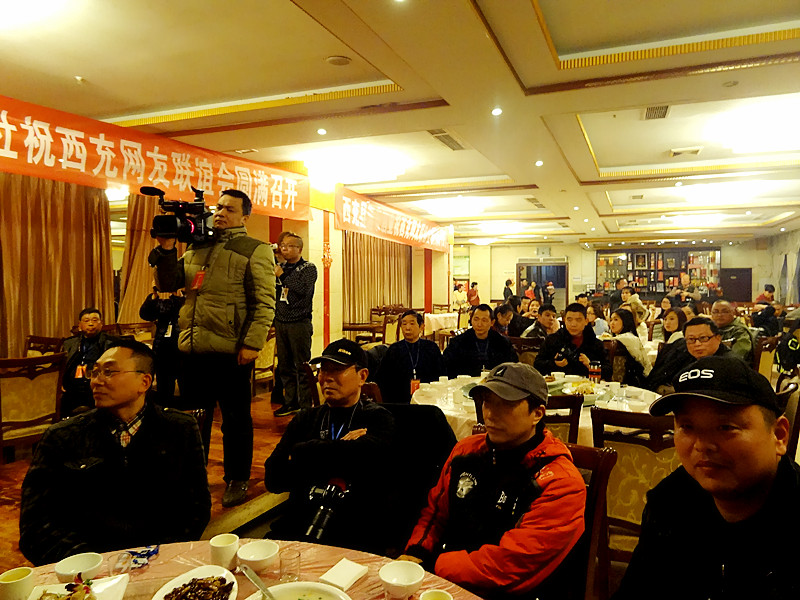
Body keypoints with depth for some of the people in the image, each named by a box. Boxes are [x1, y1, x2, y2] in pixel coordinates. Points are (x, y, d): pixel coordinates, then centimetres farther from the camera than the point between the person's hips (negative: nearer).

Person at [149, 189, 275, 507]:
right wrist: (166, 248, -1)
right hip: (191, 348, 6)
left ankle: (236, 481, 23)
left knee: (235, 418, 7)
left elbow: (264, 302, -9)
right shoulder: (196, 247, 17)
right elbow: (168, 284, 13)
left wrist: (252, 342, -18)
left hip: (231, 351, -5)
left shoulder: (255, 250, -1)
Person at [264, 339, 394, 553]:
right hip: (296, 527, 4)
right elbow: (273, 479, 4)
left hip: (354, 535, -3)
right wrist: (338, 453, -6)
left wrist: (301, 453, -5)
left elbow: (368, 455, -19)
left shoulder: (378, 419, 4)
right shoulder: (306, 419, 15)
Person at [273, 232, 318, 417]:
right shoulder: (281, 267, 15)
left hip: (299, 323, -6)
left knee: (302, 366, -3)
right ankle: (290, 402, 20)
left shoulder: (308, 268, -2)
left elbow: (303, 289, -19)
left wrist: (282, 275, -13)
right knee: (284, 365, 9)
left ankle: (306, 406, 4)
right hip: (281, 323, 6)